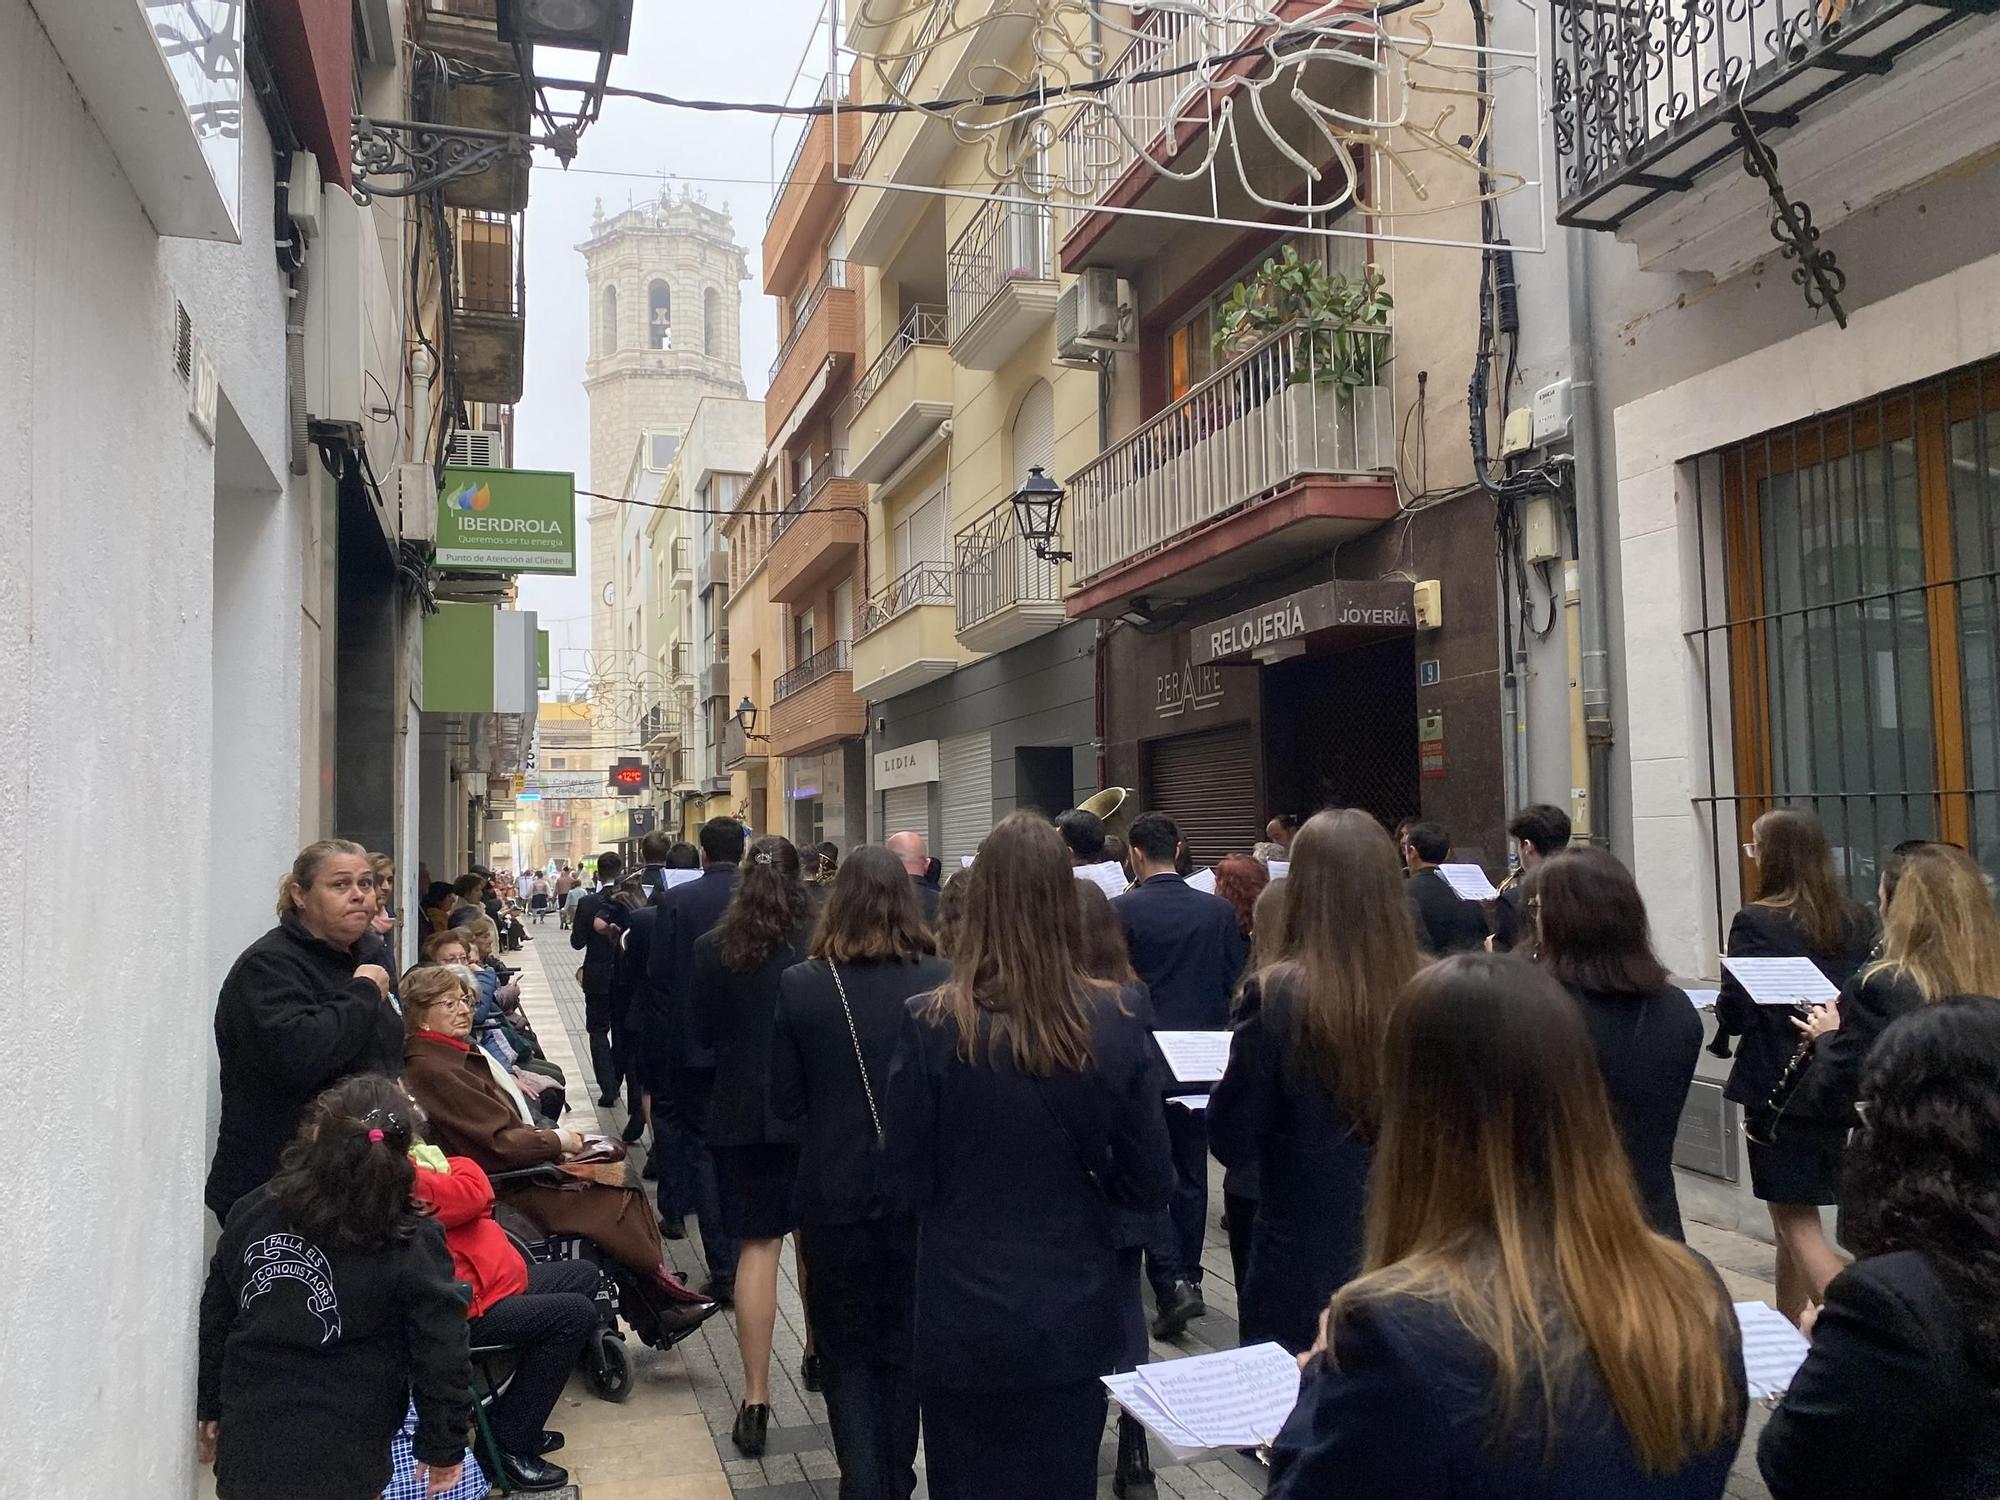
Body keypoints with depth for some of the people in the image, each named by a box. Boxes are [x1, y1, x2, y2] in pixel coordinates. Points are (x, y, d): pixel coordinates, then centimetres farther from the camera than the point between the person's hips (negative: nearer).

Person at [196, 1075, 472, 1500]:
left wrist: (210, 1409, 22)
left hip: (245, 1447, 5)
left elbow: (214, 1321, 9)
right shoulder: (413, 1246, -16)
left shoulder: (252, 1212, -3)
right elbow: (442, 1357, -12)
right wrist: (443, 1448, 1)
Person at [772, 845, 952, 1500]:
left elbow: (785, 1101, -4)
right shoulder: (940, 979, -13)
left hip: (834, 1193, -1)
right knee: (903, 1343, 19)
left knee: (847, 1349, 16)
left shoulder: (799, 985, -11)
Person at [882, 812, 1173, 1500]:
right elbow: (1151, 1186, -4)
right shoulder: (1116, 1023, -11)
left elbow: (908, 1176, -8)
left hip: (964, 1322, -2)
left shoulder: (931, 1025, -18)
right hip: (1075, 1319, 2)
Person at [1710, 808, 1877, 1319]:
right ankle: (1787, 1323, 33)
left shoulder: (1755, 923, -17)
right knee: (1796, 1212, 20)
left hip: (1775, 1086, -7)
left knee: (1795, 1218, 2)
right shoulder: (1856, 921, 2)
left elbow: (1735, 1012, -16)